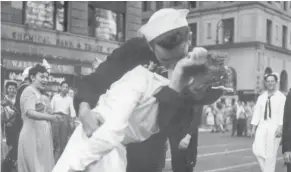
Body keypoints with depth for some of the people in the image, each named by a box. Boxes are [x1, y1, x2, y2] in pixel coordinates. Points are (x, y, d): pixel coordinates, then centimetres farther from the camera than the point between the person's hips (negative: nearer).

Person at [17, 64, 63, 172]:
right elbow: (30, 112, -28)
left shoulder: (37, 93, 17)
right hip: (33, 135, -9)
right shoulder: (30, 91, -12)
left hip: (40, 135, 10)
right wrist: (50, 117, -39)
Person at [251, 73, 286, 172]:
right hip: (262, 125, 3)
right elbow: (257, 112, 10)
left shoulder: (281, 97, -1)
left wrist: (280, 128, -20)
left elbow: (283, 113, -9)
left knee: (271, 154, -1)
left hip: (274, 126, -3)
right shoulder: (261, 97, 12)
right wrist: (253, 128, 5)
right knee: (257, 150, -8)